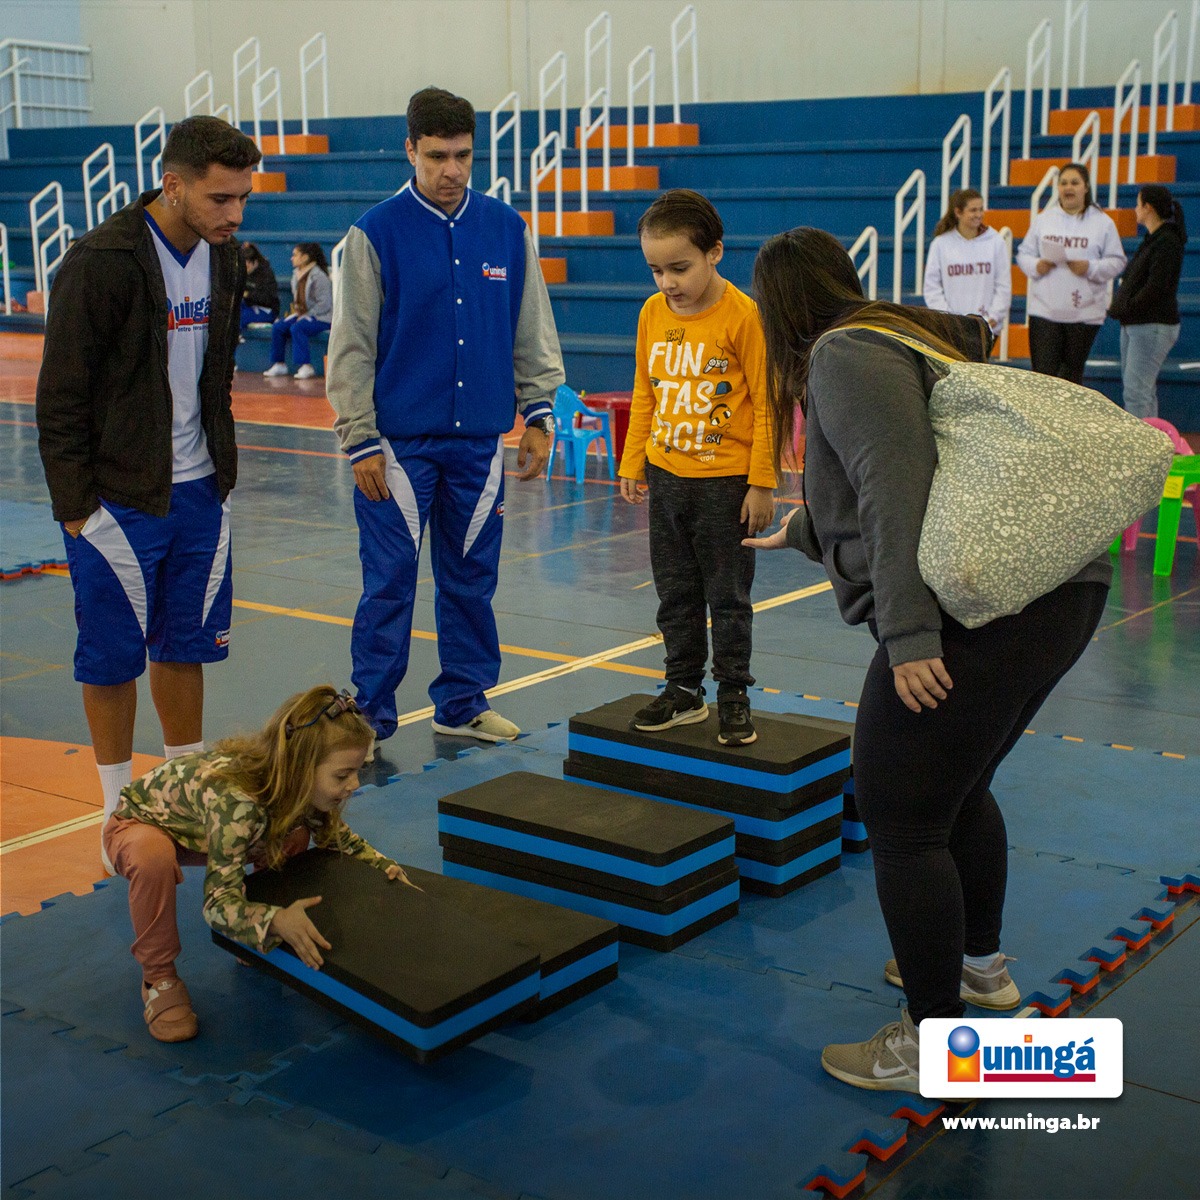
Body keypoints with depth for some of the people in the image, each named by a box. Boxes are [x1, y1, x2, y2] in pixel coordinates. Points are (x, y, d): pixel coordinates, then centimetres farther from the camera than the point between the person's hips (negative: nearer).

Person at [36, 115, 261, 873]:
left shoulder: (223, 259, 4)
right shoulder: (101, 263, -16)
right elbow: (61, 397, -13)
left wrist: (220, 468, 12)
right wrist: (75, 504, -13)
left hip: (199, 495, 6)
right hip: (119, 500, -6)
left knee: (188, 645, 13)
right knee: (114, 655, 5)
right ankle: (123, 807, 18)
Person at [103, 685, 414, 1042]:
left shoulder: (301, 786, -21)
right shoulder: (234, 799, -43)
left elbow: (339, 839, -1)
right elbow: (219, 903, -41)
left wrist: (381, 864, -19)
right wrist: (276, 920, -59)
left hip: (196, 832, 6)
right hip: (137, 824, -6)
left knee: (294, 836, -13)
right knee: (153, 859, -39)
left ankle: (255, 941, 8)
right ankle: (158, 979, -16)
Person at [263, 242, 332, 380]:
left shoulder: (319, 276, -16)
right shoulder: (297, 273, 11)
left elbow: (325, 304, -21)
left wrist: (306, 315, -20)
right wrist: (296, 309, 6)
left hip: (321, 317, -9)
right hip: (302, 314, 9)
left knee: (296, 328, -32)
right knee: (278, 327, -8)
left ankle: (306, 367, -29)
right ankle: (279, 364, 0)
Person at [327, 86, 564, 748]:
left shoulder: (507, 228, 5)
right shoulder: (376, 233, -5)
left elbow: (532, 333, 12)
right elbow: (351, 348, -4)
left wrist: (538, 414, 6)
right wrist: (361, 442, -8)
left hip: (480, 441, 3)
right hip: (399, 441, -3)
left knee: (471, 577, 12)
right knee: (389, 582, 1)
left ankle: (464, 701, 26)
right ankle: (370, 714, 12)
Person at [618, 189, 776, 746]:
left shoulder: (743, 315, -15)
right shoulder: (652, 313, 2)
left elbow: (765, 404, -12)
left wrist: (762, 483, -12)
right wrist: (632, 463, 11)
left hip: (726, 481, -5)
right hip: (666, 476, 6)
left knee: (728, 596, 6)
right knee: (675, 594, 14)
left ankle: (734, 698, 18)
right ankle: (684, 690, 28)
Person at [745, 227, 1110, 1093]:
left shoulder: (844, 356, -6)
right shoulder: (902, 336, 24)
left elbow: (897, 487, -21)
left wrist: (909, 634, -26)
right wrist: (795, 533, 55)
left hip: (979, 614, -10)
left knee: (904, 823, 0)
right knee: (957, 790, 27)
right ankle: (982, 966, 43)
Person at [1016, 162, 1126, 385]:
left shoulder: (1102, 222, 4)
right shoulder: (1044, 218, 9)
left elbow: (1117, 261, 2)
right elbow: (1024, 254, 11)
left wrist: (1090, 268, -15)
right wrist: (1037, 266, -11)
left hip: (1085, 312, 0)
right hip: (1044, 309, 0)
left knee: (1073, 371, 8)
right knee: (1043, 371, -7)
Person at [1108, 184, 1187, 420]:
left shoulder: (1168, 243, -14)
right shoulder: (1152, 239, 16)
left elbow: (1156, 288, -20)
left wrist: (1125, 309, -13)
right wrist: (1118, 305, 1)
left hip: (1154, 325, -10)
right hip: (1135, 325, 10)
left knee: (1135, 390, -12)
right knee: (1143, 389, 12)